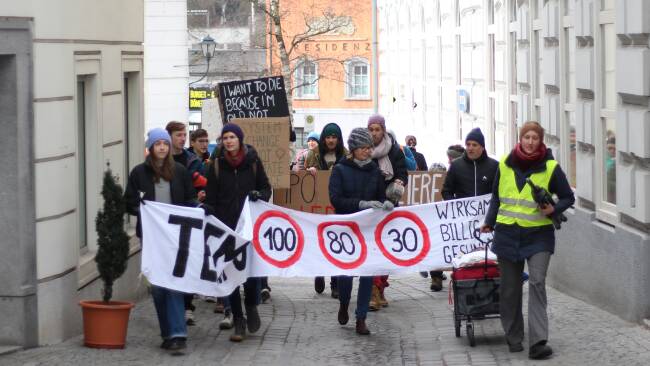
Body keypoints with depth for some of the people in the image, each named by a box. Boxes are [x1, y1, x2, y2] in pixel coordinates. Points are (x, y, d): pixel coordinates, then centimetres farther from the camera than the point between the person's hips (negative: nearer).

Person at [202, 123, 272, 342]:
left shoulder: (252, 161, 4)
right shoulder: (217, 164, 6)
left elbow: (266, 188, 11)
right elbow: (211, 197, 8)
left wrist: (259, 195, -11)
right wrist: (208, 209, -12)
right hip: (226, 226, 1)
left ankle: (251, 306, 20)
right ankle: (238, 321, 8)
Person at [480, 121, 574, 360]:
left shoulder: (550, 168, -3)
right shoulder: (505, 165, 4)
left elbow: (568, 197, 6)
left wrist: (553, 209, -12)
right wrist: (490, 222, 14)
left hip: (538, 235, -3)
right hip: (508, 233, 3)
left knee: (537, 283, -16)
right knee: (510, 287, 8)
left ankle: (538, 342, -20)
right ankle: (514, 338, 22)